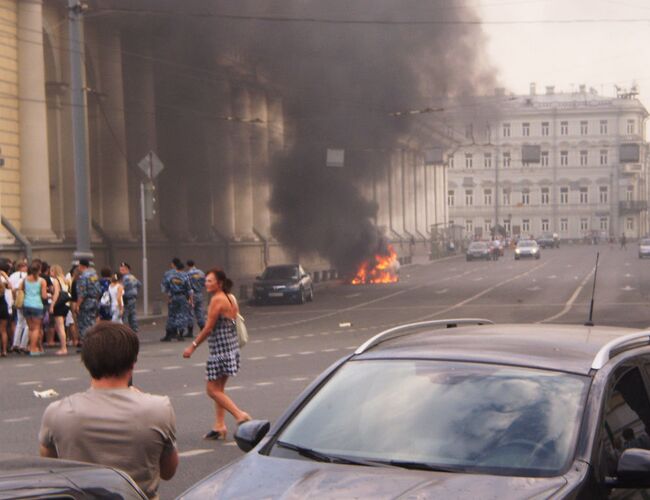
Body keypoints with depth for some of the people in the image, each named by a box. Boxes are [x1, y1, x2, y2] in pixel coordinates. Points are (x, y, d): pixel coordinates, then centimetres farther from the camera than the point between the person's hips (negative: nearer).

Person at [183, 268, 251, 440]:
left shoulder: (217, 300, -16)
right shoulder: (231, 298, 10)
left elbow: (208, 328, -16)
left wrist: (193, 346, -8)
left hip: (220, 349, -9)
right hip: (232, 347, 9)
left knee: (213, 390, -2)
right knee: (219, 389, 15)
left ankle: (240, 415, -9)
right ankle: (219, 426, 17)